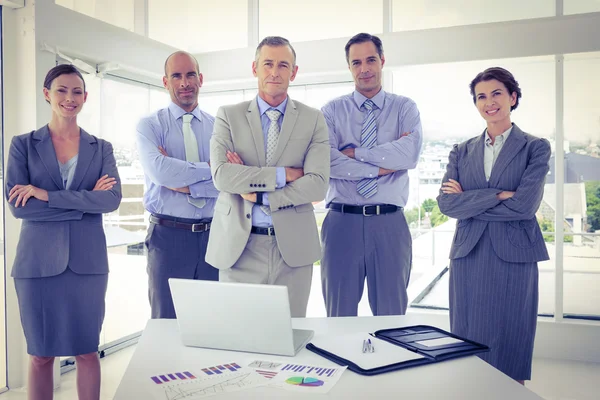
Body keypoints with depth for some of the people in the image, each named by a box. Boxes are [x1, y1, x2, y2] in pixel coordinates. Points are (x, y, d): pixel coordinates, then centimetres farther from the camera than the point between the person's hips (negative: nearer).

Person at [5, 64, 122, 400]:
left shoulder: (101, 148, 7)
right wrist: (85, 201, -12)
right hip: (39, 261, -1)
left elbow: (113, 198, -9)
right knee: (41, 355, 10)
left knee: (88, 351, 9)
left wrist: (45, 194, -14)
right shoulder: (23, 145, 4)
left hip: (88, 261, 1)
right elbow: (18, 206, -8)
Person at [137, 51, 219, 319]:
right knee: (167, 321, 8)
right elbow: (159, 170, -17)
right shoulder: (150, 126, 2)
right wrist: (211, 167, -11)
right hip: (168, 236, -2)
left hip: (213, 235, 2)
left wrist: (184, 183, -15)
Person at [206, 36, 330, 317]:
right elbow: (222, 175, -10)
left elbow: (318, 185, -7)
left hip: (293, 246, 1)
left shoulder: (313, 119, 4)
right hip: (238, 246, 0)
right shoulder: (229, 115, 4)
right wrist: (284, 174, -14)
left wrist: (258, 196, -11)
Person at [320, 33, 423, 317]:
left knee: (392, 314, 12)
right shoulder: (332, 111, 5)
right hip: (342, 222, 0)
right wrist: (383, 165, -13)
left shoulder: (405, 108, 7)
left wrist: (354, 152, -9)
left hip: (390, 224, 1)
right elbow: (327, 161, -12)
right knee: (340, 315, 11)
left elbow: (410, 154, -12)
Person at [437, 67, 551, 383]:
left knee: (509, 344, 7)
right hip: (468, 257, 3)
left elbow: (525, 204, -12)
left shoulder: (535, 148, 3)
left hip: (514, 258, -2)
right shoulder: (462, 152, 11)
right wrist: (498, 196, -13)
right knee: (469, 347, 8)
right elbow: (446, 203, -4)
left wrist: (468, 200, -7)